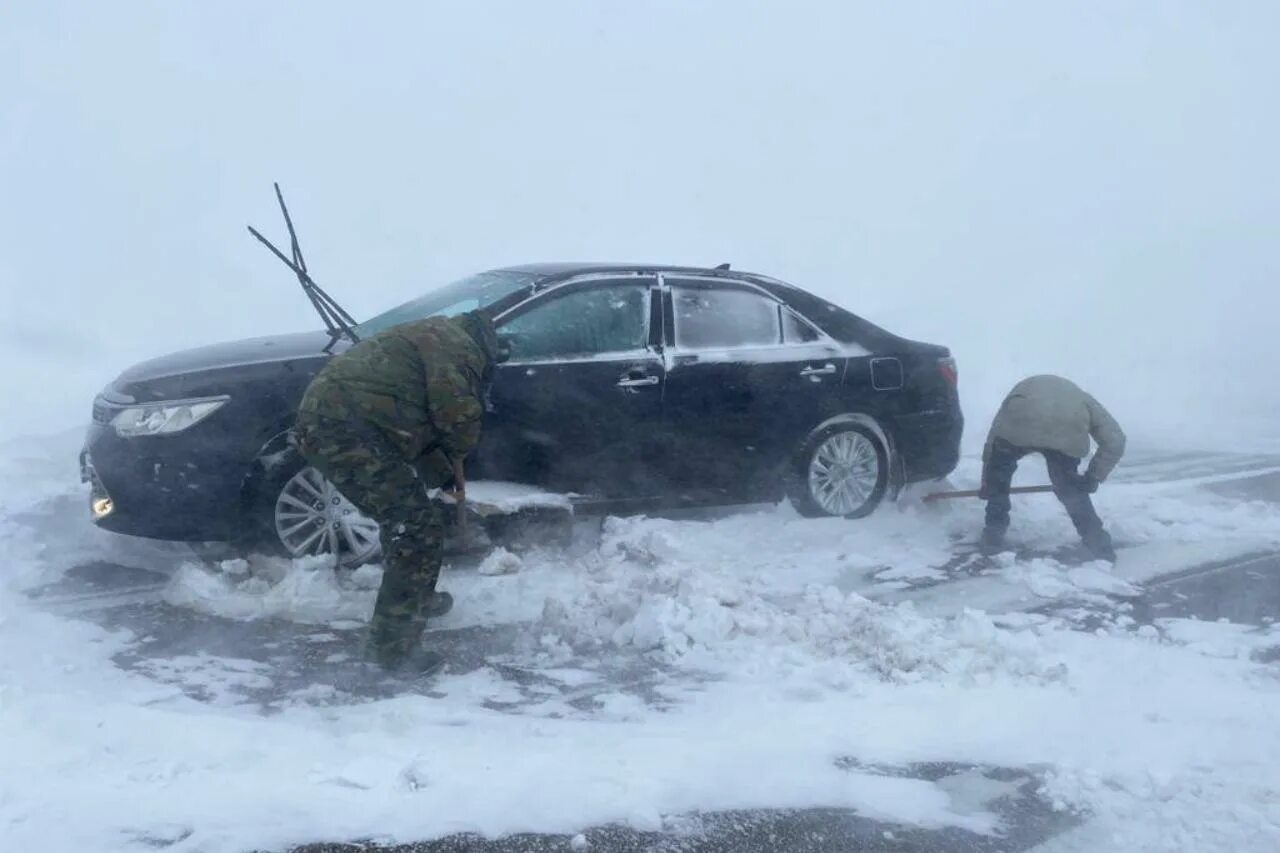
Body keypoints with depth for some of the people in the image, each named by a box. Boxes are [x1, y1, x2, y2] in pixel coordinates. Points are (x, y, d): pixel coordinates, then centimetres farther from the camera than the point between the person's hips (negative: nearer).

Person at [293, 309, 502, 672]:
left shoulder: (433, 340, 32)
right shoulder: (457, 345, 1)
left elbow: (420, 426, 35)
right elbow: (457, 415, -11)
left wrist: (446, 475, 33)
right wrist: (455, 457, 10)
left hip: (323, 418, 11)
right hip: (347, 428, -10)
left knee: (405, 518, 27)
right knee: (419, 529, -6)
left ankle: (417, 598, 43)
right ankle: (393, 645, -2)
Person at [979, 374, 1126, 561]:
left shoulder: (1022, 389, 45)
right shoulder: (1082, 399, 42)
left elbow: (993, 437, 40)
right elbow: (1115, 440, 28)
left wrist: (987, 484, 47)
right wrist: (1093, 476, 35)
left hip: (1019, 425, 0)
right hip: (1068, 431, 1)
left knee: (998, 472, 30)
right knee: (1071, 488, 28)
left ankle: (994, 533, 30)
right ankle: (1098, 542, 31)